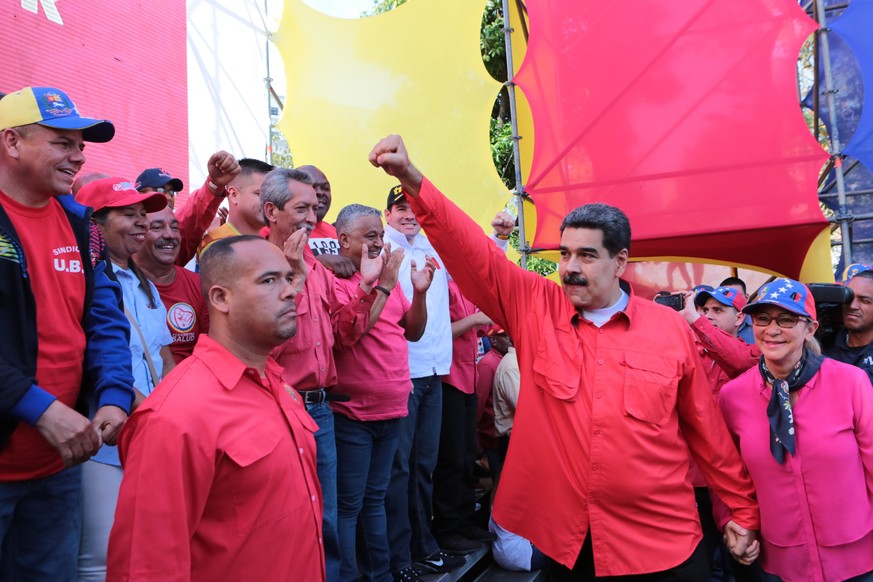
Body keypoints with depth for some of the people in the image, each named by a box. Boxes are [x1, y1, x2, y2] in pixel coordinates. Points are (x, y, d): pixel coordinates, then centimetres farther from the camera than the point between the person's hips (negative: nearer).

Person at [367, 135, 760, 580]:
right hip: (564, 539, 0)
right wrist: (413, 182, -25)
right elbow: (473, 253, -14)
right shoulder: (535, 307, -4)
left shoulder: (670, 328, -3)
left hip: (661, 542, 0)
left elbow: (706, 428, 4)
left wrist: (741, 510, 11)